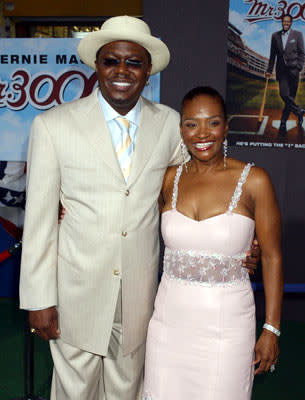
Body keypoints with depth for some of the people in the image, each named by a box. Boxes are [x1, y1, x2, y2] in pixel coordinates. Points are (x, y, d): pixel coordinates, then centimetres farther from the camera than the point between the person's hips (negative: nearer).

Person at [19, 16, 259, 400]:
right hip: (77, 292, -2)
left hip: (139, 292, 2)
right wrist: (39, 300, -6)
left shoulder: (169, 123, -2)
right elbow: (39, 219, -8)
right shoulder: (52, 126, -9)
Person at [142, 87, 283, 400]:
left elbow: (271, 257, -4)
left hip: (227, 322, -2)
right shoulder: (170, 178, 0)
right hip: (170, 318, 3)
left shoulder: (253, 180, -9)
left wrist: (271, 329, -4)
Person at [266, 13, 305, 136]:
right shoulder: (275, 36, 11)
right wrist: (269, 70, 11)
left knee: (290, 96, 2)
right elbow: (273, 55, 15)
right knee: (284, 94, -12)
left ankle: (283, 122, 13)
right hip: (281, 70, 1)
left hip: (293, 69, -1)